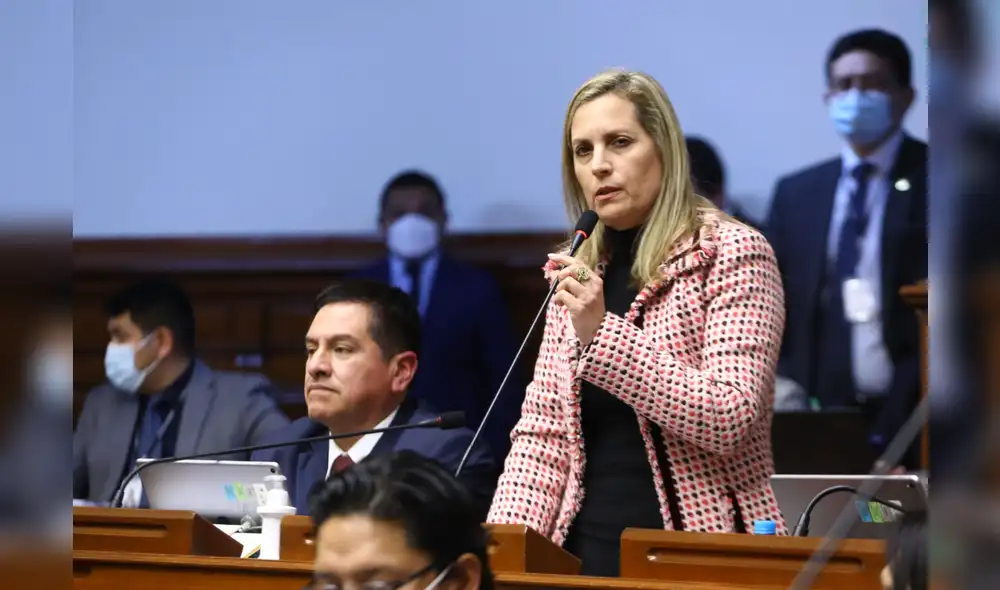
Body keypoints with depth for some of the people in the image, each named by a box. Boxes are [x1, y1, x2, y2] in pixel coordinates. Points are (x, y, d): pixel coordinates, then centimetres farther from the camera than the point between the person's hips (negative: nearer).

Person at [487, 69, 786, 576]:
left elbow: (731, 419, -16)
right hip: (586, 551, 5)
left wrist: (602, 334, -21)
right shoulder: (577, 272, 11)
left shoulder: (732, 252, -5)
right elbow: (542, 432, 9)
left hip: (698, 556, -5)